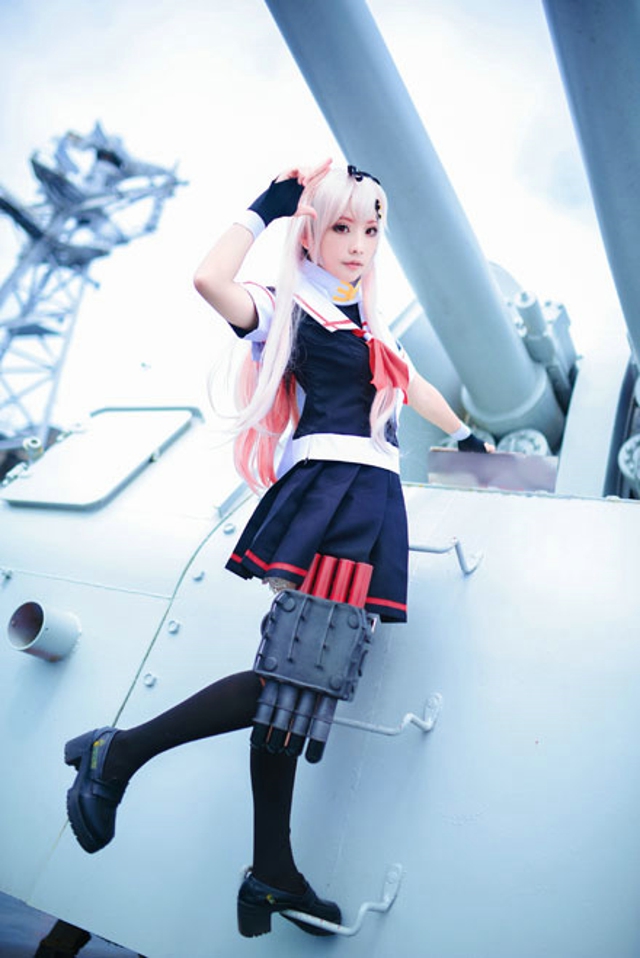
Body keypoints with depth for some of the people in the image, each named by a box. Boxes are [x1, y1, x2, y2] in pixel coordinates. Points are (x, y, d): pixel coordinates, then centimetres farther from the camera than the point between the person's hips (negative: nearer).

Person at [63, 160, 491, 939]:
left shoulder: (368, 324, 27)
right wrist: (268, 205, -2)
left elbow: (411, 385, 40)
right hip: (322, 490, -7)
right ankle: (121, 752, -6)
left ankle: (272, 873, 8)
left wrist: (466, 435, 48)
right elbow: (210, 278, -15)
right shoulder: (284, 309, 5)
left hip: (372, 503, 7)